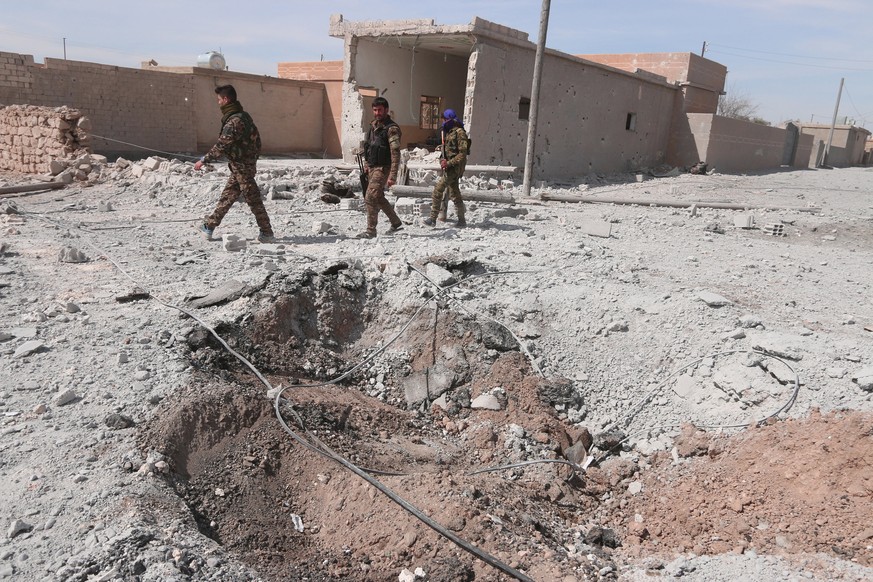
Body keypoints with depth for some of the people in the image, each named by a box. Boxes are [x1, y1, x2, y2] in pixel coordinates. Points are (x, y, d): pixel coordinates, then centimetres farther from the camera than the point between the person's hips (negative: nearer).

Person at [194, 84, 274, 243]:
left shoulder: (234, 121, -21)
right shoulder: (243, 115, 9)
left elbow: (222, 145, -22)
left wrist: (203, 160, -15)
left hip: (241, 166, -10)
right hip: (240, 165, 10)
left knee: (253, 199, -2)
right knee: (227, 196, 15)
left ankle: (267, 233, 5)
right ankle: (209, 226, 23)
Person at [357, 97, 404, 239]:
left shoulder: (391, 128, -15)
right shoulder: (373, 126, 11)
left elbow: (395, 153, -20)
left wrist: (393, 175, -25)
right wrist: (366, 164, 18)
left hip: (383, 168, -9)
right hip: (373, 168, 9)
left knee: (370, 198, -12)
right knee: (379, 198, 18)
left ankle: (371, 231, -3)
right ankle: (396, 223, 32)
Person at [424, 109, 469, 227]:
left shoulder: (460, 132, -12)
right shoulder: (448, 132, 16)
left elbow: (462, 153, -18)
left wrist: (449, 163, -22)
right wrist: (442, 160, 5)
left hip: (455, 167, -9)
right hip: (449, 167, 9)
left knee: (438, 189, -15)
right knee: (454, 194, 13)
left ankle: (433, 218, -14)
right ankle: (462, 220, 21)